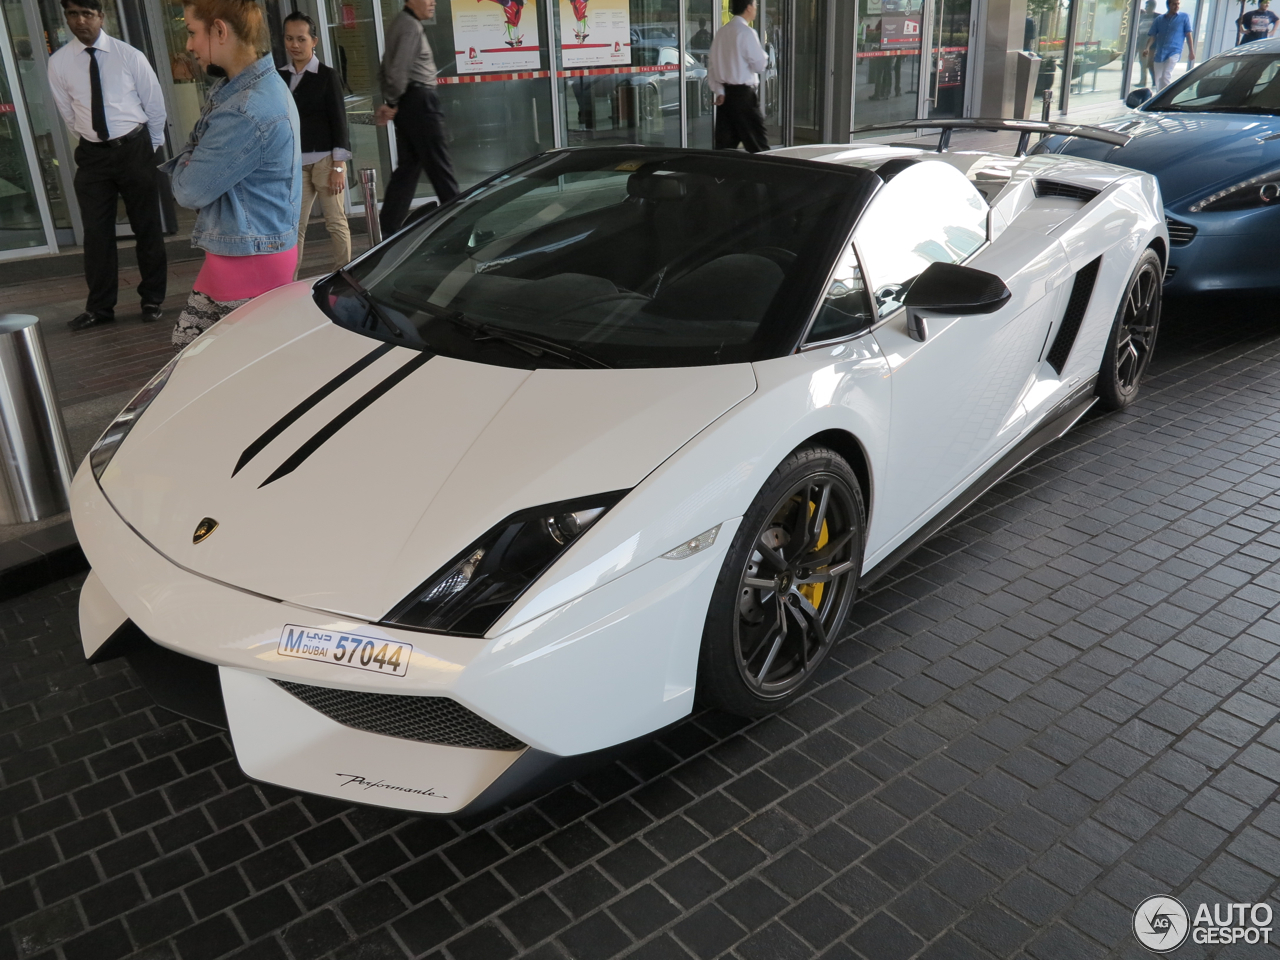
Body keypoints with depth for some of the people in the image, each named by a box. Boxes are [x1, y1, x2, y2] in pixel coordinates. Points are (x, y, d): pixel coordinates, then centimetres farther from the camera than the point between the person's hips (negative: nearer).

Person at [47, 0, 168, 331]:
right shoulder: (58, 63, 0)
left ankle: (152, 300, 19)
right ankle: (100, 307, 13)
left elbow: (155, 105, 4)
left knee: (147, 226, 6)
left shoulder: (129, 56, -5)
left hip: (134, 148, -2)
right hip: (92, 154, 2)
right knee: (97, 232, 4)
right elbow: (69, 114, 10)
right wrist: (89, 138, 14)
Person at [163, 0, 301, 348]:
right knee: (187, 342, 18)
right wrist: (194, 163, -6)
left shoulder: (247, 110, -24)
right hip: (233, 252, 10)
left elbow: (190, 190, -16)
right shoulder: (234, 87, 9)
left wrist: (186, 163, 3)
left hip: (250, 261, -10)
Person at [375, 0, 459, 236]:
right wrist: (392, 102, -8)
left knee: (409, 166, 10)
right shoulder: (411, 26, -13)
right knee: (438, 164, -4)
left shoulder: (399, 23, 18)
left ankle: (387, 230, 9)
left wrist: (389, 101, 11)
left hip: (407, 102, 10)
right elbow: (399, 70, -20)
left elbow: (386, 69, 20)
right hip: (419, 101, -10)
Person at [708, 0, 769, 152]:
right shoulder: (746, 32, -11)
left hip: (725, 93, 7)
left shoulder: (721, 32, 10)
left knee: (725, 145, 8)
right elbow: (759, 64, -10)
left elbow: (712, 64, 11)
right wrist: (763, 53, 10)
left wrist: (718, 90, 8)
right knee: (758, 145, 1)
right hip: (743, 94, -7)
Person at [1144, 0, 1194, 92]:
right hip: (1159, 54, 4)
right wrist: (1147, 48, -13)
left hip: (1174, 52, -4)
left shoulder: (1184, 17, 7)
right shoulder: (1158, 20, 11)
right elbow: (1152, 36, 7)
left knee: (1166, 77, -20)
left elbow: (1188, 35, 6)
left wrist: (1191, 52, 2)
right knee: (1158, 79, 6)